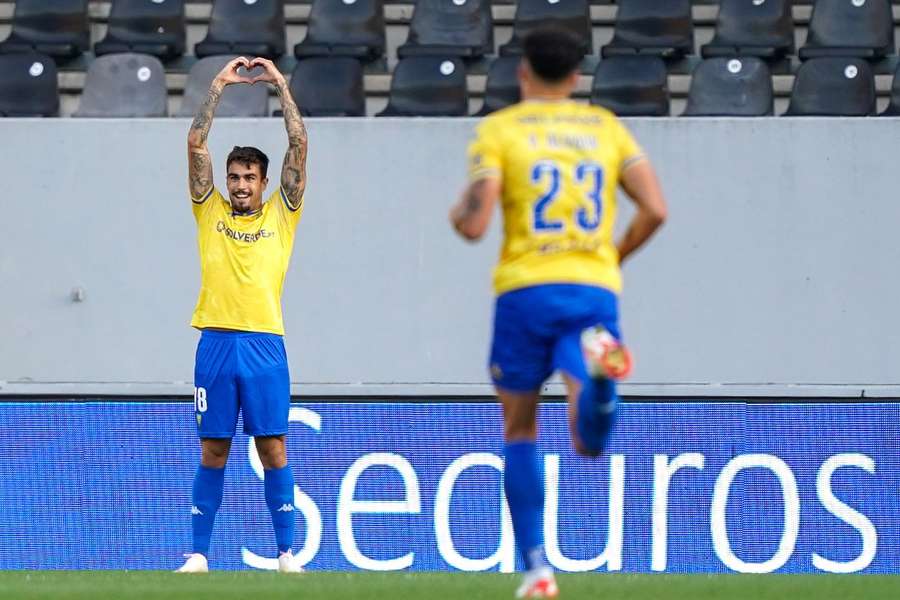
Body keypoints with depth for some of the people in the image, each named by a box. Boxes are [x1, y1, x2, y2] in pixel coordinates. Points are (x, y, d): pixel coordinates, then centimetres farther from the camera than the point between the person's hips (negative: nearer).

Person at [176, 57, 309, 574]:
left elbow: (299, 145, 5)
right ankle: (199, 555, 5)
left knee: (274, 448, -1)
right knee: (213, 453, 3)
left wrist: (281, 85, 5)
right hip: (216, 342, 1)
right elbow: (196, 144, 6)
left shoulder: (280, 215, 9)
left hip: (265, 344, -1)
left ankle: (287, 554, 2)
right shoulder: (211, 212, 11)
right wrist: (219, 86, 5)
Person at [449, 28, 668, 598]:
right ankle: (598, 362, -41)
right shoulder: (606, 128, 12)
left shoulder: (499, 130, 3)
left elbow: (475, 224, -6)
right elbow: (655, 209, 2)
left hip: (526, 289, -1)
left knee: (520, 430, 14)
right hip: (595, 288, 1)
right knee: (589, 442, -7)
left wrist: (458, 213, 18)